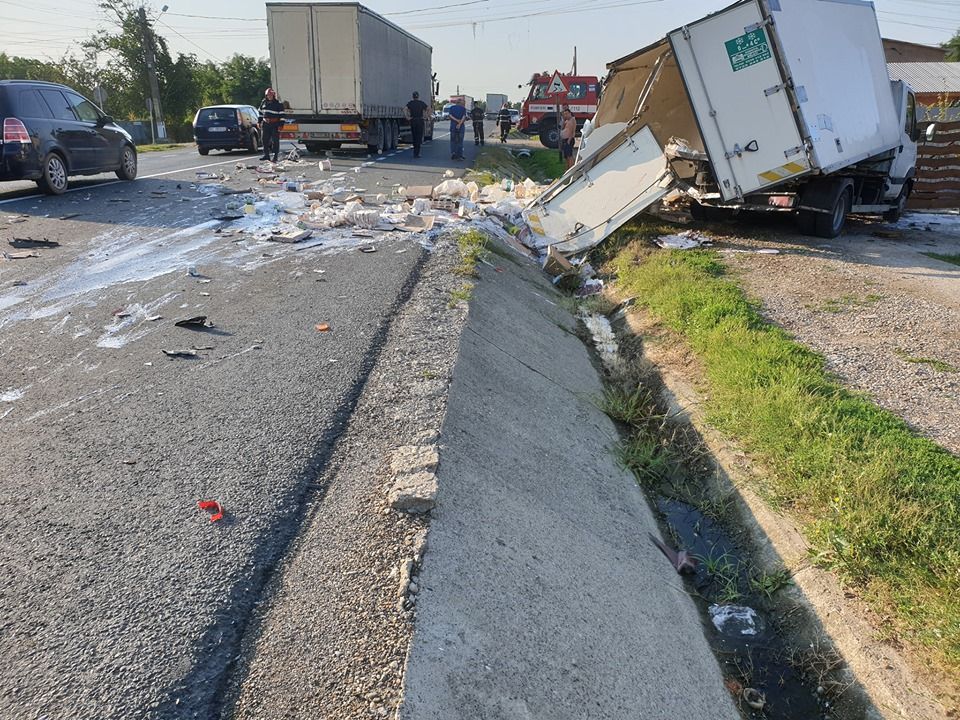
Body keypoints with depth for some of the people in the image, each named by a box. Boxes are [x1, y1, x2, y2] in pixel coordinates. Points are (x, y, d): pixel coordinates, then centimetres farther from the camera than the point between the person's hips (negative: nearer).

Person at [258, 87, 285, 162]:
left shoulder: (278, 104, -4)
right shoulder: (263, 103, 12)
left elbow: (281, 115, -6)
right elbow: (261, 112, 21)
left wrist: (281, 125, -12)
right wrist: (259, 122, 17)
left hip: (275, 125, -5)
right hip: (265, 124, 5)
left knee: (275, 140, -3)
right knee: (264, 140, 5)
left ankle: (276, 155, 3)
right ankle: (266, 155, 13)